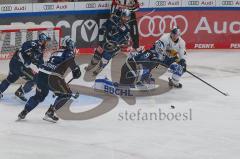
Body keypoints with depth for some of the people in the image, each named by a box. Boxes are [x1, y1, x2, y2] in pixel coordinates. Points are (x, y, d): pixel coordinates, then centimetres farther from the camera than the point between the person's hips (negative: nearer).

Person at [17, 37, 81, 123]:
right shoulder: (68, 52, 7)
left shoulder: (56, 53, 30)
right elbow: (70, 60, -16)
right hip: (52, 77, -8)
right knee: (66, 94, 7)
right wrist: (76, 69, -4)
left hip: (41, 74, 8)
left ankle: (23, 113, 25)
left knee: (39, 96, 28)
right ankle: (50, 113, 0)